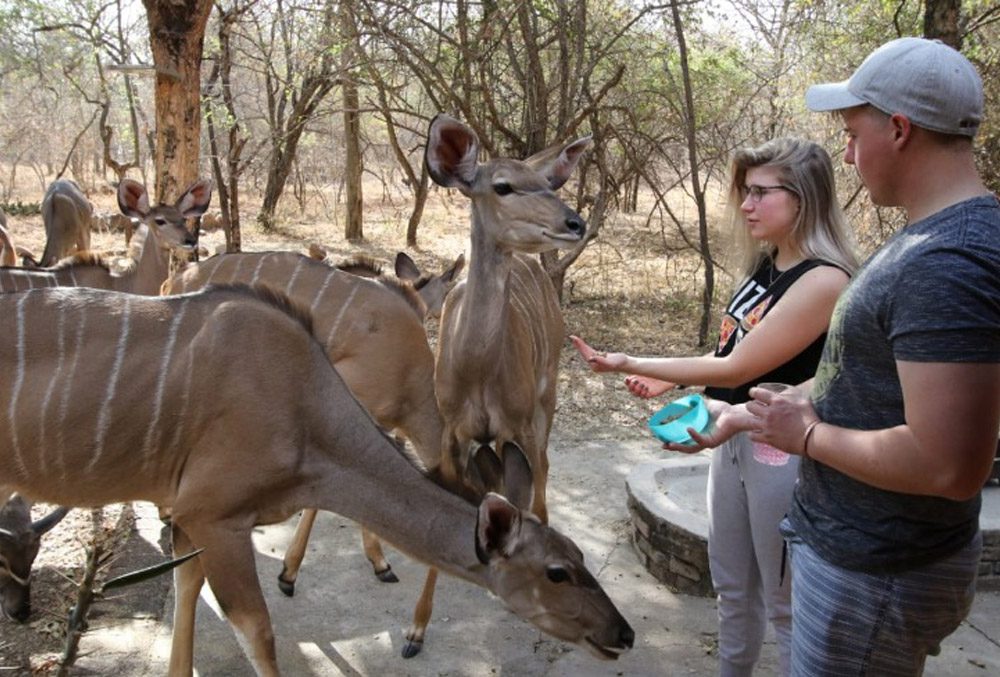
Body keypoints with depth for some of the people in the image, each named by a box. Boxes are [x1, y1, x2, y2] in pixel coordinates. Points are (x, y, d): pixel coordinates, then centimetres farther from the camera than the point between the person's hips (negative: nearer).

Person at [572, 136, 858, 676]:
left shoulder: (823, 280, -22)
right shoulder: (765, 264, 5)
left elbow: (737, 369, -23)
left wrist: (629, 364, -19)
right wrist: (667, 380, 4)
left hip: (784, 453, -8)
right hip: (734, 440, 9)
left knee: (784, 603, 9)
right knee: (731, 587, 22)